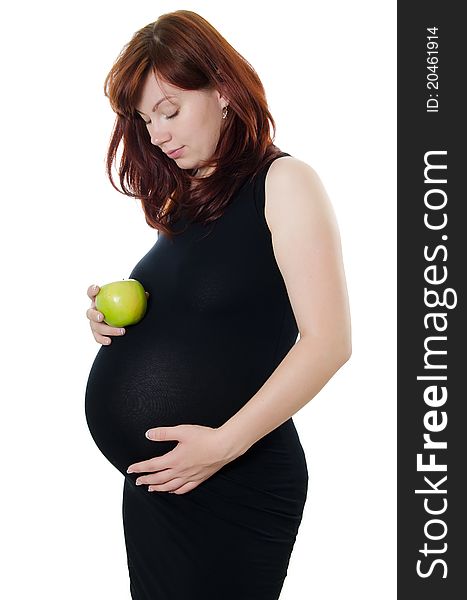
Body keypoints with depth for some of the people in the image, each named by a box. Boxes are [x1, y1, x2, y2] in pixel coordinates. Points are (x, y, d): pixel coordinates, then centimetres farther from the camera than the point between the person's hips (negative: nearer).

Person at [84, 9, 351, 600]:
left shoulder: (284, 182, -9)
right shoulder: (180, 199, 12)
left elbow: (327, 341, -17)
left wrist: (225, 443, -20)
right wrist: (114, 318, 2)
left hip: (236, 486, -7)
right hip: (154, 482, 7)